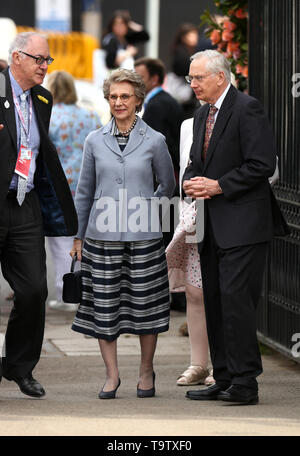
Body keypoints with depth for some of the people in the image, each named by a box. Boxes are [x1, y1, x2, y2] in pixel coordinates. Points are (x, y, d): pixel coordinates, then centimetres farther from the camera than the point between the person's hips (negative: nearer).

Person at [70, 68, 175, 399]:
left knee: (145, 303, 2)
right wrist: (77, 235, 12)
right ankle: (111, 375, 13)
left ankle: (146, 372, 18)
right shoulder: (94, 141, 6)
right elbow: (84, 192, 12)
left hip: (143, 236, -1)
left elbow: (167, 186, 14)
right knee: (103, 305, 1)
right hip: (102, 235, 1)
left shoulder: (154, 141, 2)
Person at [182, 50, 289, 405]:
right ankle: (224, 379, 15)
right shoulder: (202, 115, 18)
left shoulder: (247, 109, -10)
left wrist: (218, 186, -15)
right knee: (214, 301, 9)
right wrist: (191, 182, 1)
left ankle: (245, 382, -10)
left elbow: (263, 164, -16)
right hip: (213, 227, 9)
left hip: (243, 223, -9)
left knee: (236, 298, -13)